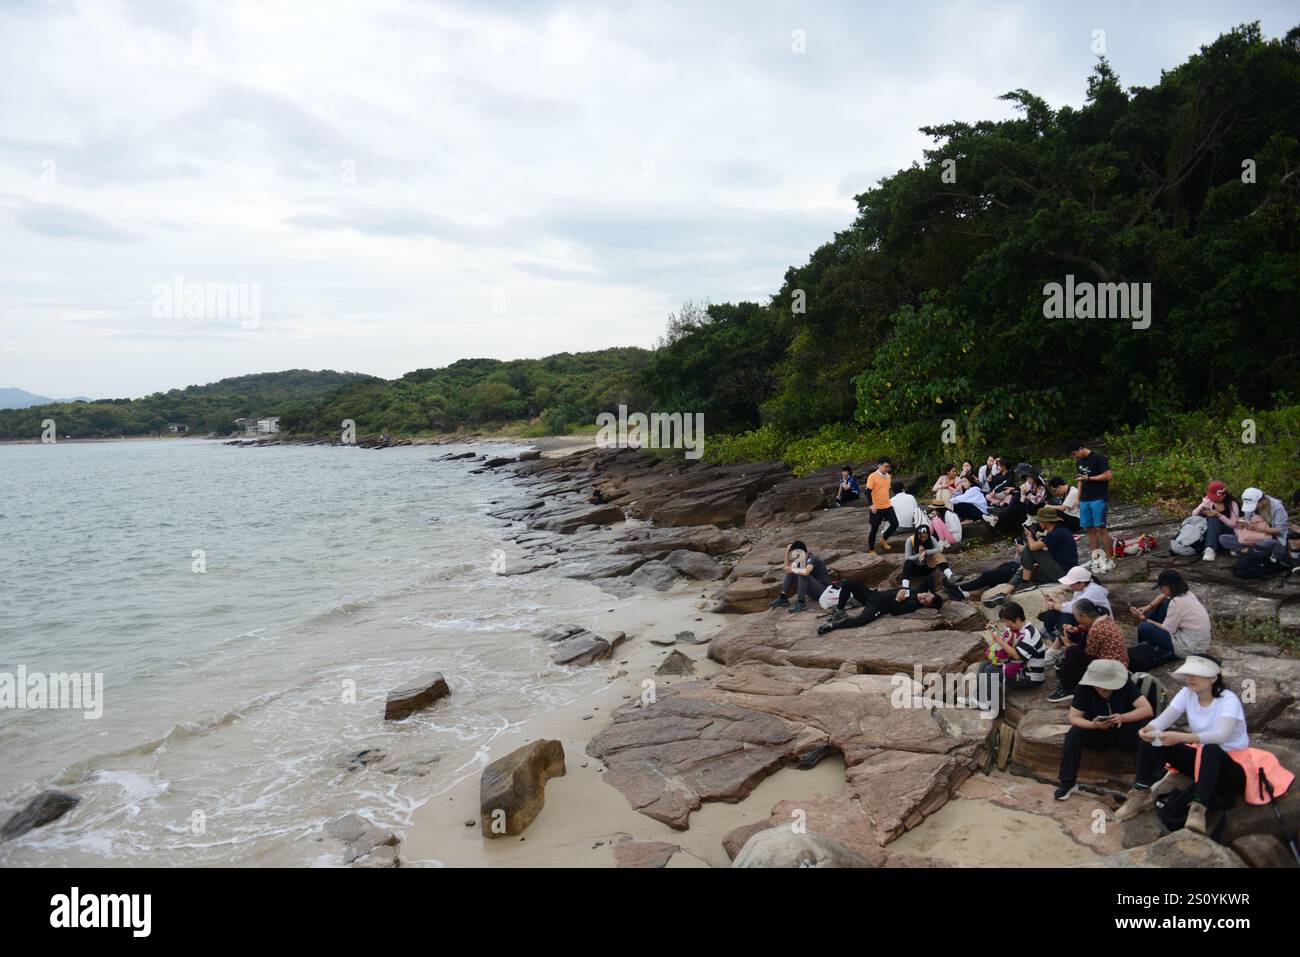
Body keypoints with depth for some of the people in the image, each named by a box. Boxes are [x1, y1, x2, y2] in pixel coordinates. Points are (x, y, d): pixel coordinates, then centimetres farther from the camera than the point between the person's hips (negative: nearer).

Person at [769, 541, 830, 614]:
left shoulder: (812, 559, -19)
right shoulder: (802, 560, 5)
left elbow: (806, 572, -38)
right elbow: (787, 566, 6)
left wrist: (792, 569, -23)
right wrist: (787, 552, -5)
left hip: (823, 590, -9)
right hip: (813, 590, 9)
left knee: (802, 575, -30)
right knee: (791, 573, 2)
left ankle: (800, 603, -30)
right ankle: (783, 598, -4)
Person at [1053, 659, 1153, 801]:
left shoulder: (1126, 684, -18)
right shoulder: (1084, 688, -18)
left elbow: (1147, 709, -24)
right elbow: (1074, 718, -17)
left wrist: (1122, 718, -41)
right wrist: (1093, 725, -37)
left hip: (1123, 732, 0)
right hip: (1097, 733, 0)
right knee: (1074, 733, -30)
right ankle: (1068, 782, -18)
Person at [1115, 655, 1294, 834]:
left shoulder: (1229, 700, -19)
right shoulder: (1187, 694, -3)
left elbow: (1222, 735, -37)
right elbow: (1164, 718, -16)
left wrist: (1182, 737, -49)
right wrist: (1150, 729, -40)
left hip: (1231, 766, -6)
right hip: (1201, 760, 6)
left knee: (1211, 749, -40)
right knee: (1154, 738, -15)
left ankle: (1198, 809, -49)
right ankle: (1141, 794, -16)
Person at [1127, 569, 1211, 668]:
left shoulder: (1177, 602, -24)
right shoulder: (1186, 593, 3)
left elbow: (1167, 630, -19)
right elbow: (1163, 595, 20)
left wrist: (1144, 619, -10)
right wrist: (1149, 607, 6)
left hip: (1189, 649, -10)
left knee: (1144, 627, -18)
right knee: (1164, 603, 13)